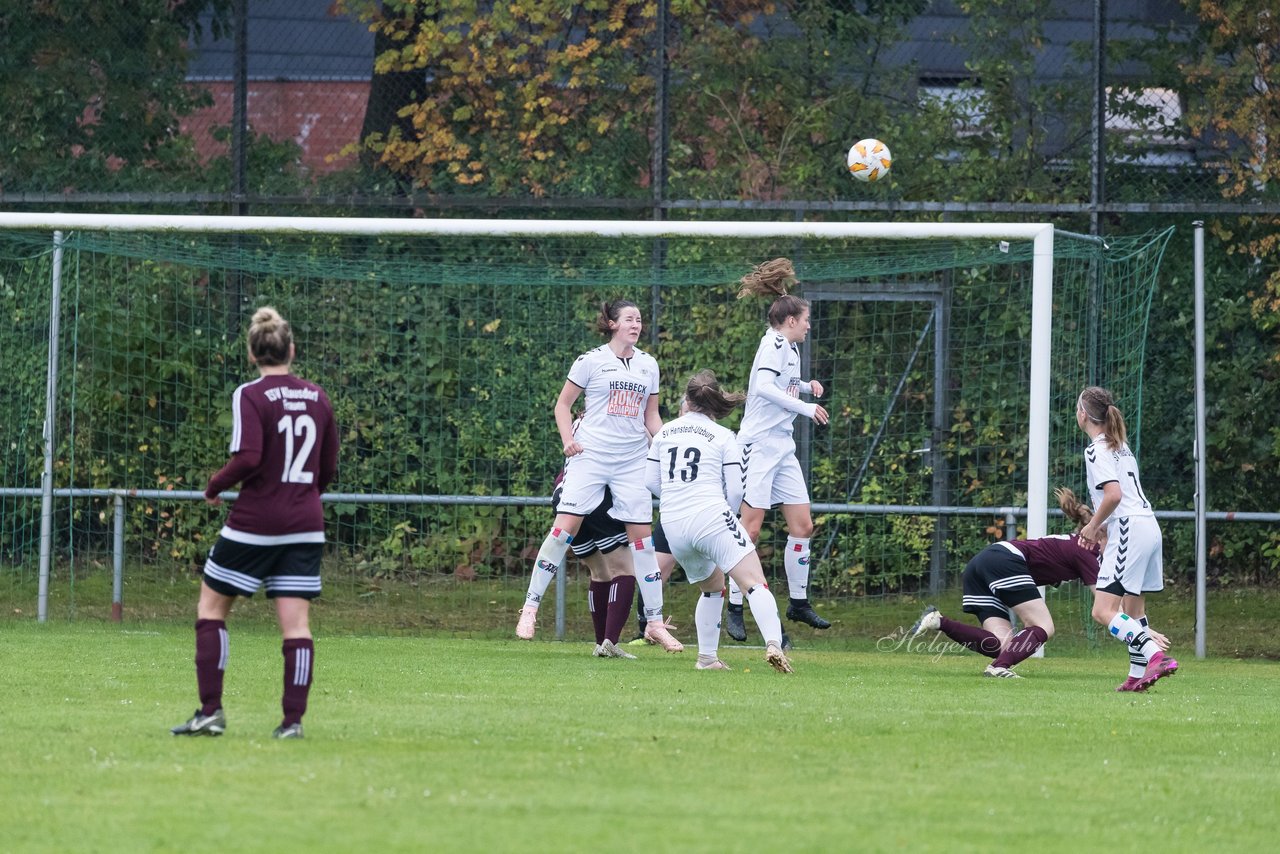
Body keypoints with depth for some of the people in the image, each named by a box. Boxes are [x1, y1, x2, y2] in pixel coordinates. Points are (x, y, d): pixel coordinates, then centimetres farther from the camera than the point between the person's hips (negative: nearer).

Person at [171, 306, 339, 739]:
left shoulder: (250, 396, -10)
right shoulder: (317, 397, 7)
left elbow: (247, 458, -21)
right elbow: (328, 468, 12)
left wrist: (214, 486, -4)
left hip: (255, 522, -5)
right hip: (306, 525, 5)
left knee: (211, 607, 9)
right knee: (296, 623, 4)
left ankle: (210, 711, 3)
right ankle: (294, 719, -2)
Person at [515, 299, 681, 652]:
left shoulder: (648, 365, 12)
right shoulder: (592, 361, 0)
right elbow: (563, 403, 6)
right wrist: (568, 440, -8)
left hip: (633, 460, 4)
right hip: (591, 455, -4)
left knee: (642, 536, 1)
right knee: (565, 527, -12)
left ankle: (654, 622, 7)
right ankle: (530, 607, -4)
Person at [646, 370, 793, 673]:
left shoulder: (665, 433, 14)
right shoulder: (724, 437, 4)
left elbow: (651, 481, 17)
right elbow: (735, 490, 0)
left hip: (673, 525, 5)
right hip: (711, 517, -5)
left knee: (712, 587, 26)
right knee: (755, 583, -11)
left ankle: (707, 657, 20)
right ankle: (773, 645, -32)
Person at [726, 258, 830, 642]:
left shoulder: (790, 347, 16)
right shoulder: (775, 343, -11)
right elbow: (764, 387, -26)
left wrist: (806, 385, 14)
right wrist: (806, 408, -23)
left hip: (782, 447, 9)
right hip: (759, 445, -9)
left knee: (802, 526, 7)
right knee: (750, 529, -8)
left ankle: (798, 602, 17)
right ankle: (735, 610, -5)